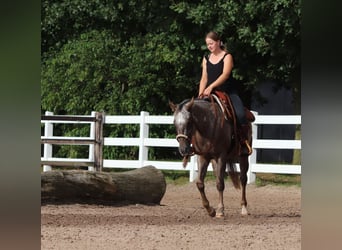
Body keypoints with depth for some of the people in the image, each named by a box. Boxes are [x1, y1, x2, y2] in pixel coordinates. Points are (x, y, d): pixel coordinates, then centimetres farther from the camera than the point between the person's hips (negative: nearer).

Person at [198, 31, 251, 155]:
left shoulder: (227, 57, -2)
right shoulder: (206, 59, 13)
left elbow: (225, 74, -16)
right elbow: (204, 78, 10)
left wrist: (211, 86, -29)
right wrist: (201, 93, -7)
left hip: (229, 92, -4)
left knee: (240, 114, -27)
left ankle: (244, 142, -18)